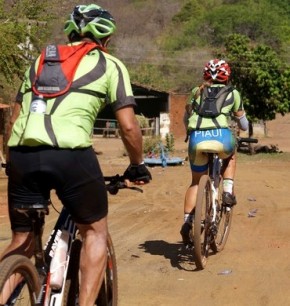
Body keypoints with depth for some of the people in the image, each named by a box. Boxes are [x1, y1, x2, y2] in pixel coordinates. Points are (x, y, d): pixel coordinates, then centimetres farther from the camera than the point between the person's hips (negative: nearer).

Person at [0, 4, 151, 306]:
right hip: (70, 154, -4)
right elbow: (128, 126, 8)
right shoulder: (110, 65, 15)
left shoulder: (40, 61, 27)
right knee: (95, 231, 19)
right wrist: (137, 166, 22)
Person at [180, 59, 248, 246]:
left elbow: (186, 119, 34)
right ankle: (228, 192, 19)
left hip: (196, 138, 1)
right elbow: (244, 124, 30)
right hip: (221, 136, -1)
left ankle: (187, 222, 10)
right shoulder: (232, 94, 22)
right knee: (230, 157, 36)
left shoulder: (197, 92, 26)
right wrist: (245, 128, 54)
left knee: (196, 181, 21)